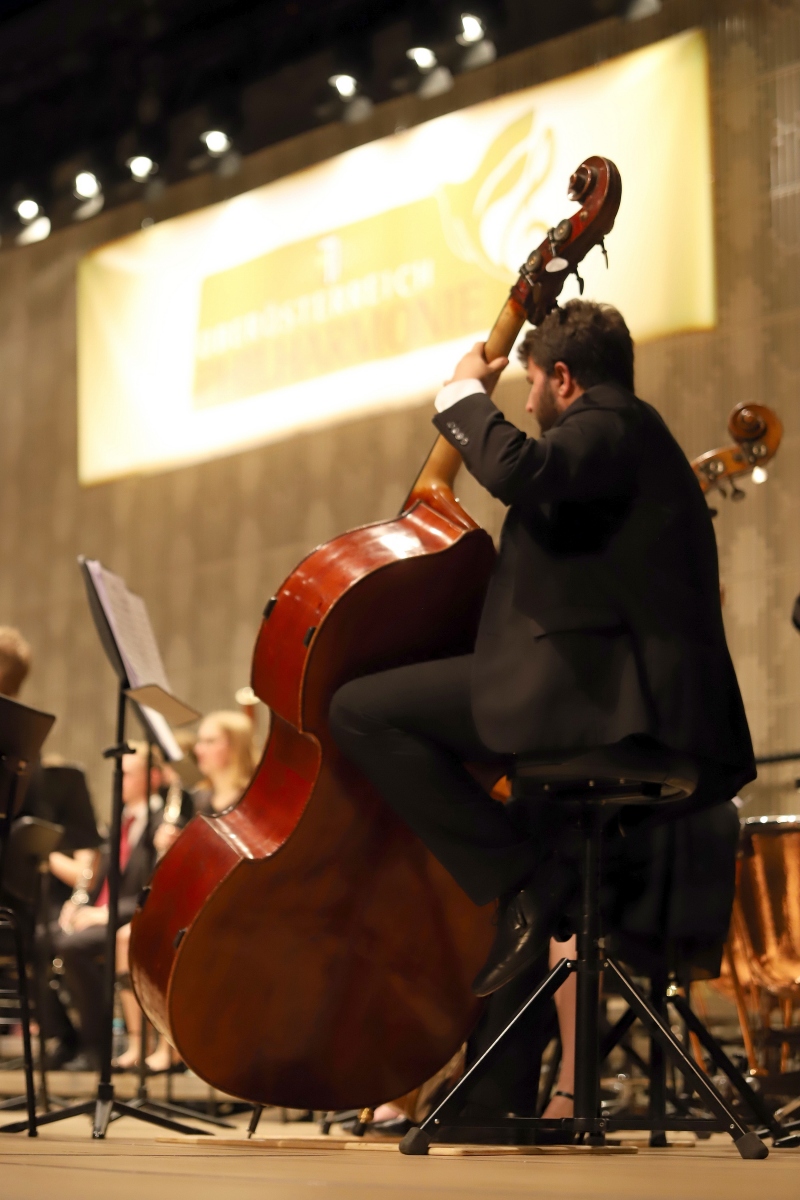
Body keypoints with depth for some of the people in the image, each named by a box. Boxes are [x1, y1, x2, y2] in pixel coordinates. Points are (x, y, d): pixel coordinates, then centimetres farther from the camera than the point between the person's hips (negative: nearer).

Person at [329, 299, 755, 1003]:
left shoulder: (610, 425, -5)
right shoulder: (635, 435, 28)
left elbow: (518, 470, -25)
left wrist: (467, 391, -7)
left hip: (600, 692, -11)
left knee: (360, 709, -15)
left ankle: (525, 879, -16)